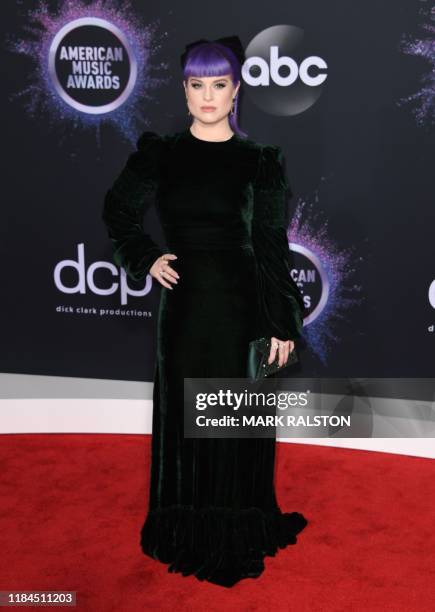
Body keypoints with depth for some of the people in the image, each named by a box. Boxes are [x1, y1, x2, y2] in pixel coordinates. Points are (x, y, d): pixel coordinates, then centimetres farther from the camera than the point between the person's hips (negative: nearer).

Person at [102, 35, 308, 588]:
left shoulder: (260, 161, 0)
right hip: (184, 301, 1)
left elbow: (271, 246, 0)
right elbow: (118, 209, 14)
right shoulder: (160, 153, 2)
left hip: (243, 303, -1)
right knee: (185, 418, 8)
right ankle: (187, 532, 25)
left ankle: (240, 532, 22)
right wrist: (146, 258, -1)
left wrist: (284, 322, -3)